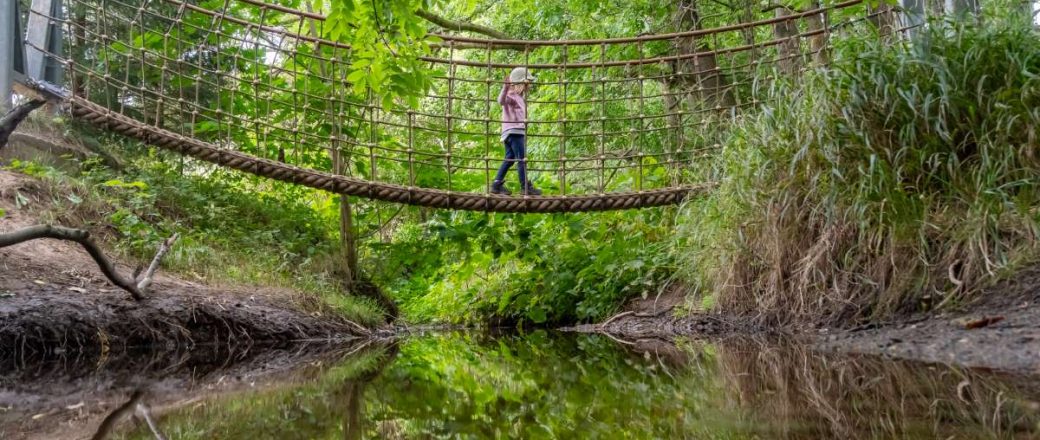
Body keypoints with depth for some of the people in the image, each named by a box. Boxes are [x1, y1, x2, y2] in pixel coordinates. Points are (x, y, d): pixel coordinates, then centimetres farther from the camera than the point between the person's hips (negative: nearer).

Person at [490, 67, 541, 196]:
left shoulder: (519, 97, 20)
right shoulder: (511, 95, -10)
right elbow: (501, 100, -33)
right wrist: (505, 87, -44)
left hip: (517, 132, 10)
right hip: (514, 131, -10)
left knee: (509, 159, 10)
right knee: (522, 159, -8)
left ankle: (497, 185, 12)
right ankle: (525, 187, -6)